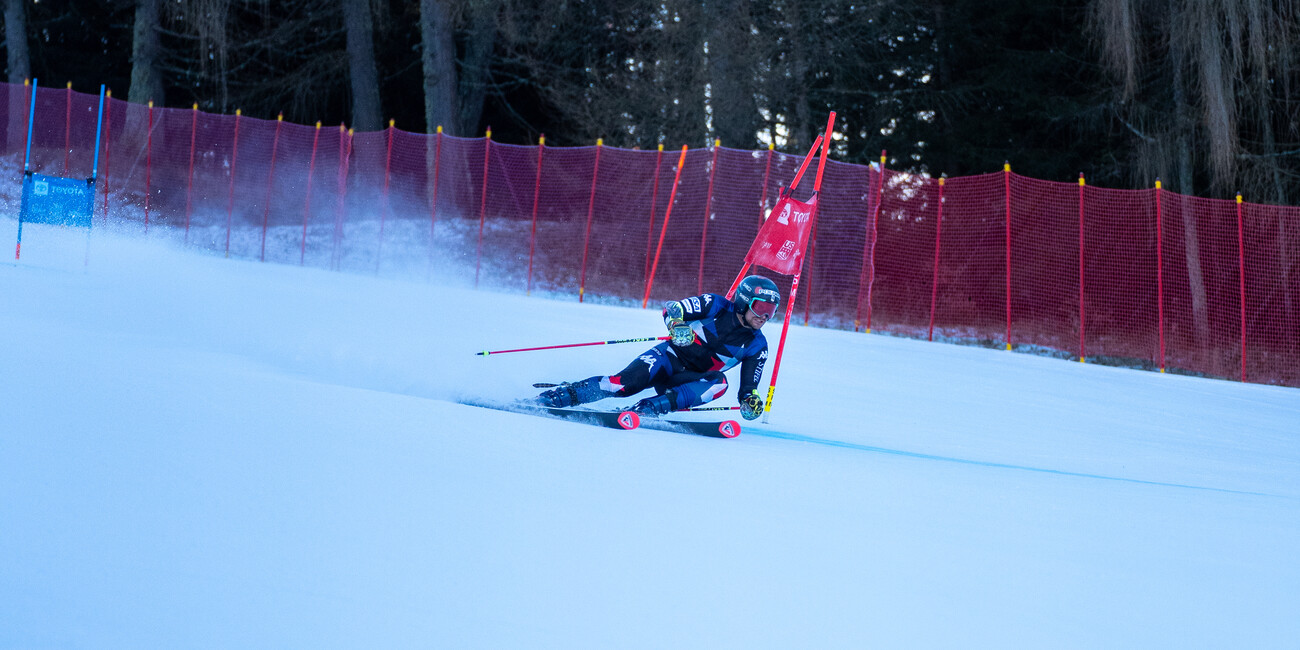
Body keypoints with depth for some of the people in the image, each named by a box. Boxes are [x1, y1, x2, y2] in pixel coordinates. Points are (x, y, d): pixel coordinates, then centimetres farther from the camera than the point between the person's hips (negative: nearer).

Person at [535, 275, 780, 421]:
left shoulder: (757, 346, -1)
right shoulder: (716, 307, -8)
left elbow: (749, 387, 3)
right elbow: (671, 308, -10)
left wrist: (750, 401, -20)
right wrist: (677, 325, -32)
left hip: (691, 378, 3)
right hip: (671, 357, -3)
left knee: (719, 384, -31)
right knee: (627, 383, -30)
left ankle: (650, 408, -36)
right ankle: (561, 395, -20)